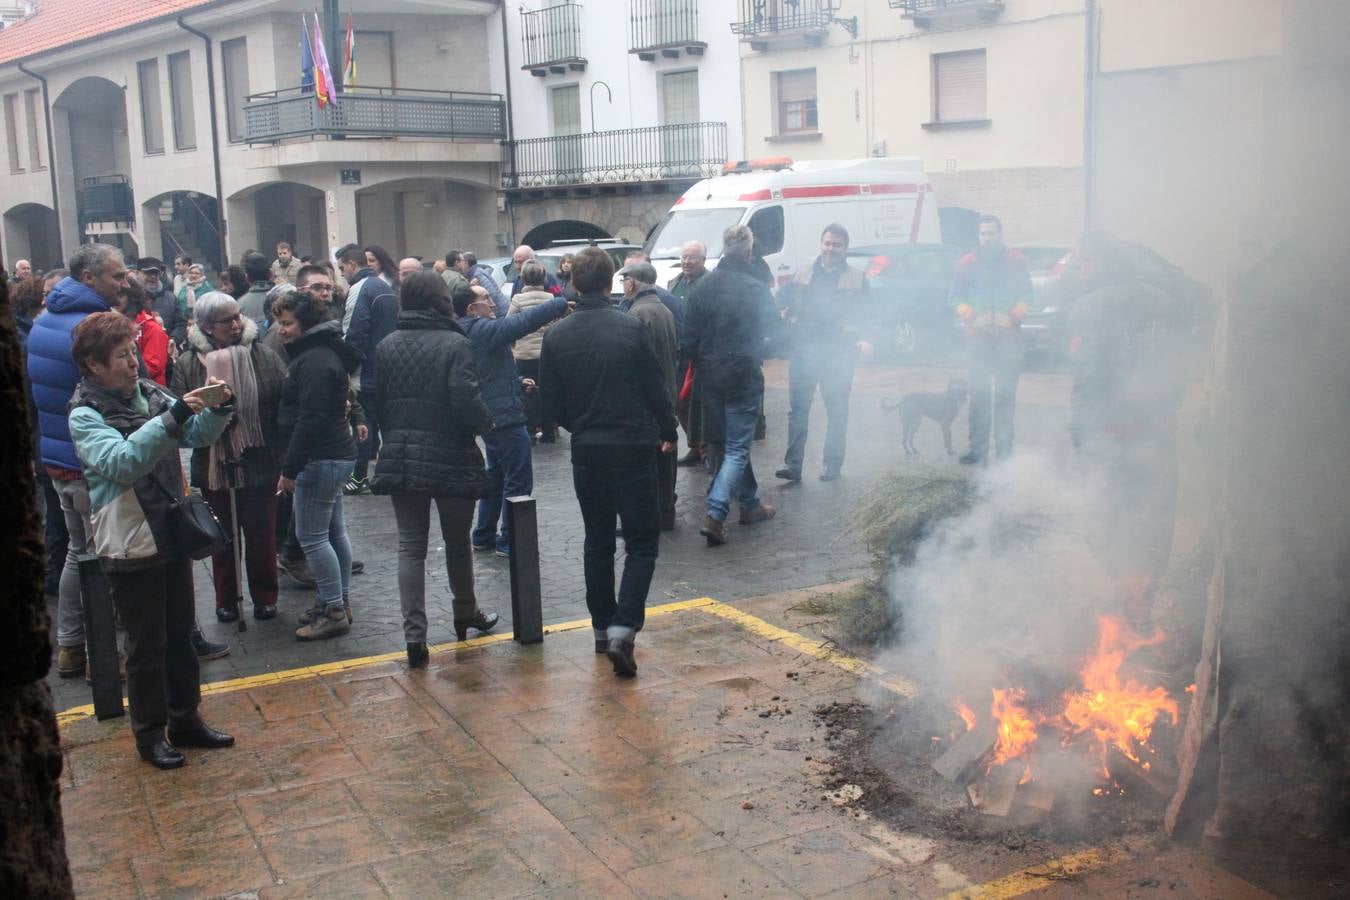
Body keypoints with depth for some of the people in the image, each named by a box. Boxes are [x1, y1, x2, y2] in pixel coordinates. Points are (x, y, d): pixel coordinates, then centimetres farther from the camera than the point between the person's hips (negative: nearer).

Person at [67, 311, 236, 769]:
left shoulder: (149, 393, 3)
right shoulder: (85, 416, -14)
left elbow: (199, 434, 5)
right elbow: (122, 462, -30)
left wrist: (216, 407, -15)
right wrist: (173, 417, -36)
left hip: (172, 535, 6)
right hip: (130, 546, -6)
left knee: (181, 635, 16)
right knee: (147, 646, 5)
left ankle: (185, 719, 31)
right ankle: (150, 733, 21)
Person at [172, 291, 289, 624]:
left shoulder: (263, 356, -5)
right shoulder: (188, 364, -5)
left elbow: (286, 403, -5)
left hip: (259, 461, 0)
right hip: (213, 466, 1)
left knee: (261, 534, 10)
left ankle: (264, 597, 26)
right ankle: (226, 600, 29)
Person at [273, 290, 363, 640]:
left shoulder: (314, 361, -18)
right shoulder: (319, 352, 16)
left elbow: (309, 420, -23)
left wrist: (290, 468, -20)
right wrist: (292, 465, 21)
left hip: (320, 460, -11)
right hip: (337, 454, 11)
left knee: (312, 536, -6)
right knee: (334, 532, 15)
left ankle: (334, 610, -1)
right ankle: (340, 604, 23)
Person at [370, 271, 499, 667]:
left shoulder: (386, 346, 2)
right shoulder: (455, 344, -12)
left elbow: (373, 398, 4)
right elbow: (466, 400, -21)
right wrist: (487, 423, -2)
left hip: (400, 458, 3)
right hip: (450, 457, -3)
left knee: (410, 545, 5)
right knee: (457, 541, 16)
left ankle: (414, 634, -2)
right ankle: (466, 613, 33)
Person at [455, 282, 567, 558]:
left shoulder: (466, 333, 13)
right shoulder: (484, 329, -18)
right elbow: (523, 321, -24)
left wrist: (516, 381, 21)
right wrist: (562, 303, -16)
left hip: (489, 417, 10)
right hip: (506, 416, -10)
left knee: (496, 475, 21)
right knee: (519, 481, -3)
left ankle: (484, 536, 26)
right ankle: (509, 541, 2)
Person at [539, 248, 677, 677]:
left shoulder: (556, 336, -2)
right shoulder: (631, 328, -11)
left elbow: (553, 404, 2)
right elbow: (656, 388, -5)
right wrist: (668, 431, 12)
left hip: (586, 452, 4)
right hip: (634, 448, -3)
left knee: (598, 541, 17)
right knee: (642, 543, 4)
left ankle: (602, 627, 23)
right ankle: (623, 629, -11)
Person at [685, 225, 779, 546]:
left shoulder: (703, 285, 0)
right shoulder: (755, 290, -13)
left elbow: (691, 335, 4)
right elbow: (772, 333, -2)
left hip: (710, 377, 5)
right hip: (744, 378, -5)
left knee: (734, 443, 20)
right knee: (738, 448, 0)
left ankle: (750, 503, 31)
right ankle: (715, 514, -12)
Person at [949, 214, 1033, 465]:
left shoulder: (1016, 261, 8)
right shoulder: (966, 263, 7)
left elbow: (1026, 296, 6)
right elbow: (956, 297, 4)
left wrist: (1013, 316, -13)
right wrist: (972, 316, -14)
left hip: (1009, 337, 0)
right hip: (978, 337, 0)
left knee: (1006, 395, 3)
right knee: (979, 395, -3)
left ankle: (1005, 449, 7)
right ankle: (978, 449, 0)